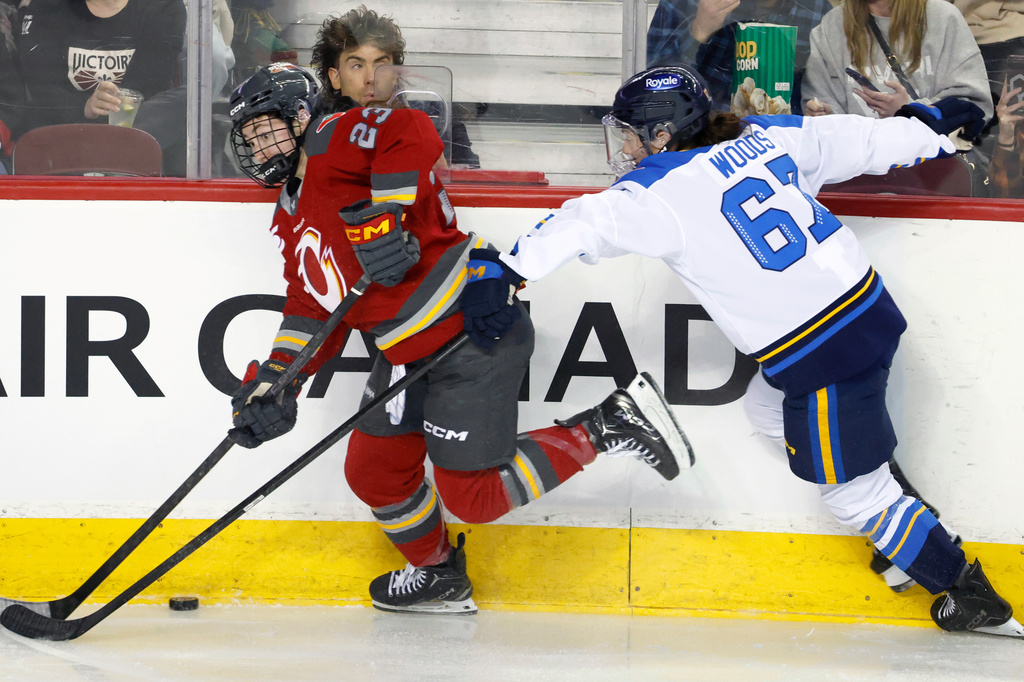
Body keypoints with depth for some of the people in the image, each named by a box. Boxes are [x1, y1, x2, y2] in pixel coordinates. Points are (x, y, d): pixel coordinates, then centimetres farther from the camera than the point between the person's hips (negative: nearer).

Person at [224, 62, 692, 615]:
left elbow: (410, 133, -29)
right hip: (408, 355, 11)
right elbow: (313, 306, 17)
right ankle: (437, 575, 35)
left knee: (473, 497, -8)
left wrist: (384, 214, -33)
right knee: (373, 472, 14)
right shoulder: (290, 222, 18)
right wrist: (277, 378, 5)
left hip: (473, 327, -11)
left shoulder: (332, 142, -11)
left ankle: (606, 428, 2)